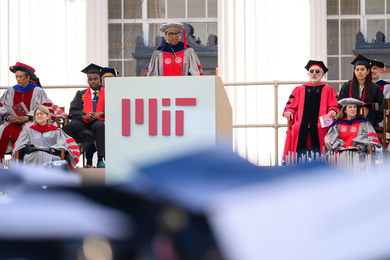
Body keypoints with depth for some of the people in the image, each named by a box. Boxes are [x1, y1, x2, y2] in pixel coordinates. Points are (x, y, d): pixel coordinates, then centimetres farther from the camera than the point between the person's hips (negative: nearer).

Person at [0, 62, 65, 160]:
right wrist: (9, 117, -10)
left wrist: (27, 118, -15)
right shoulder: (10, 91, 18)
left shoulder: (38, 91, 7)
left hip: (31, 121, -3)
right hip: (13, 122, 3)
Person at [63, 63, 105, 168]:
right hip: (83, 121, 2)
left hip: (98, 120, -2)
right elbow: (73, 110, 10)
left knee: (99, 126, -40)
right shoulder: (81, 94, 23)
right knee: (68, 127, -31)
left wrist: (100, 113, -16)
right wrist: (85, 116, -11)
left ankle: (100, 159, -39)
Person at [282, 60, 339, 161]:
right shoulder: (299, 90, 23)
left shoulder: (328, 90, 19)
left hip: (320, 129, -1)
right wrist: (288, 112, -7)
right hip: (300, 128, 1)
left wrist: (332, 112, -15)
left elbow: (334, 106, 10)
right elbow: (291, 106, 17)